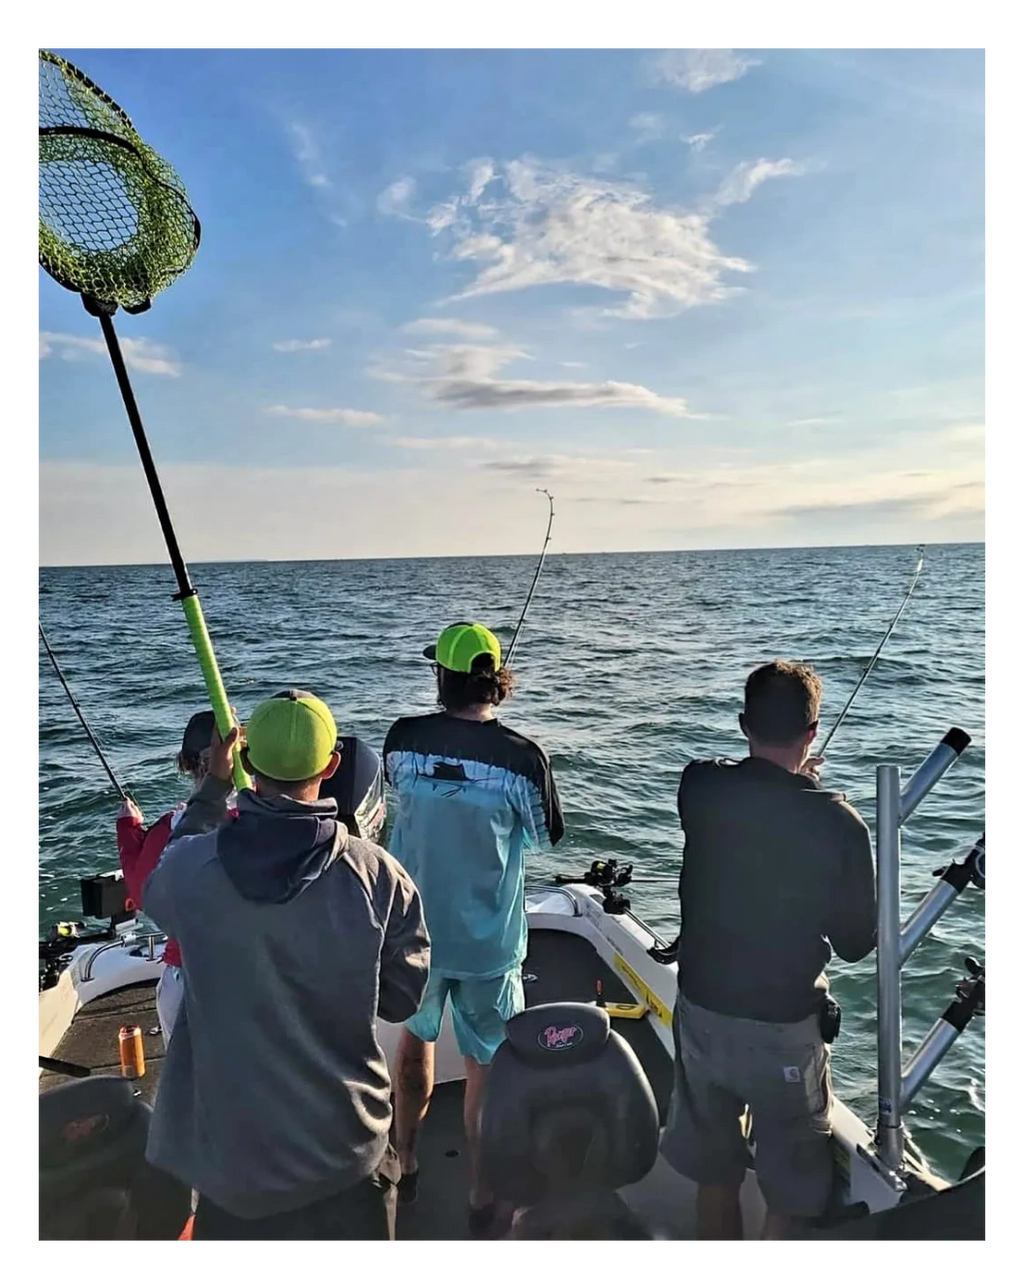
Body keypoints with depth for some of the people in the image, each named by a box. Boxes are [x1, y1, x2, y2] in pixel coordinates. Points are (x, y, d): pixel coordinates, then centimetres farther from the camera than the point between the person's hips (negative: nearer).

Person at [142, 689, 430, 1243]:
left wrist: (211, 789, 11)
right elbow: (403, 1000, -8)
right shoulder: (378, 874, -21)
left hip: (229, 1148, 1)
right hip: (345, 1149, -1)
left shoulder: (190, 866, -18)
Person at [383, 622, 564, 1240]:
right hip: (487, 940, -3)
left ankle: (406, 1167, 44)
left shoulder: (403, 739, -12)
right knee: (487, 1066, 15)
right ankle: (483, 1199, 30)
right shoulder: (522, 755, -19)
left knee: (415, 1039, 26)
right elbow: (545, 836, -3)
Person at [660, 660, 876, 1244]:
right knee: (792, 1196, 18)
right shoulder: (838, 823, -20)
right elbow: (858, 943, -7)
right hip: (785, 1030, -3)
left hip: (702, 1014, 4)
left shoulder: (699, 788, -13)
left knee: (714, 1177, 23)